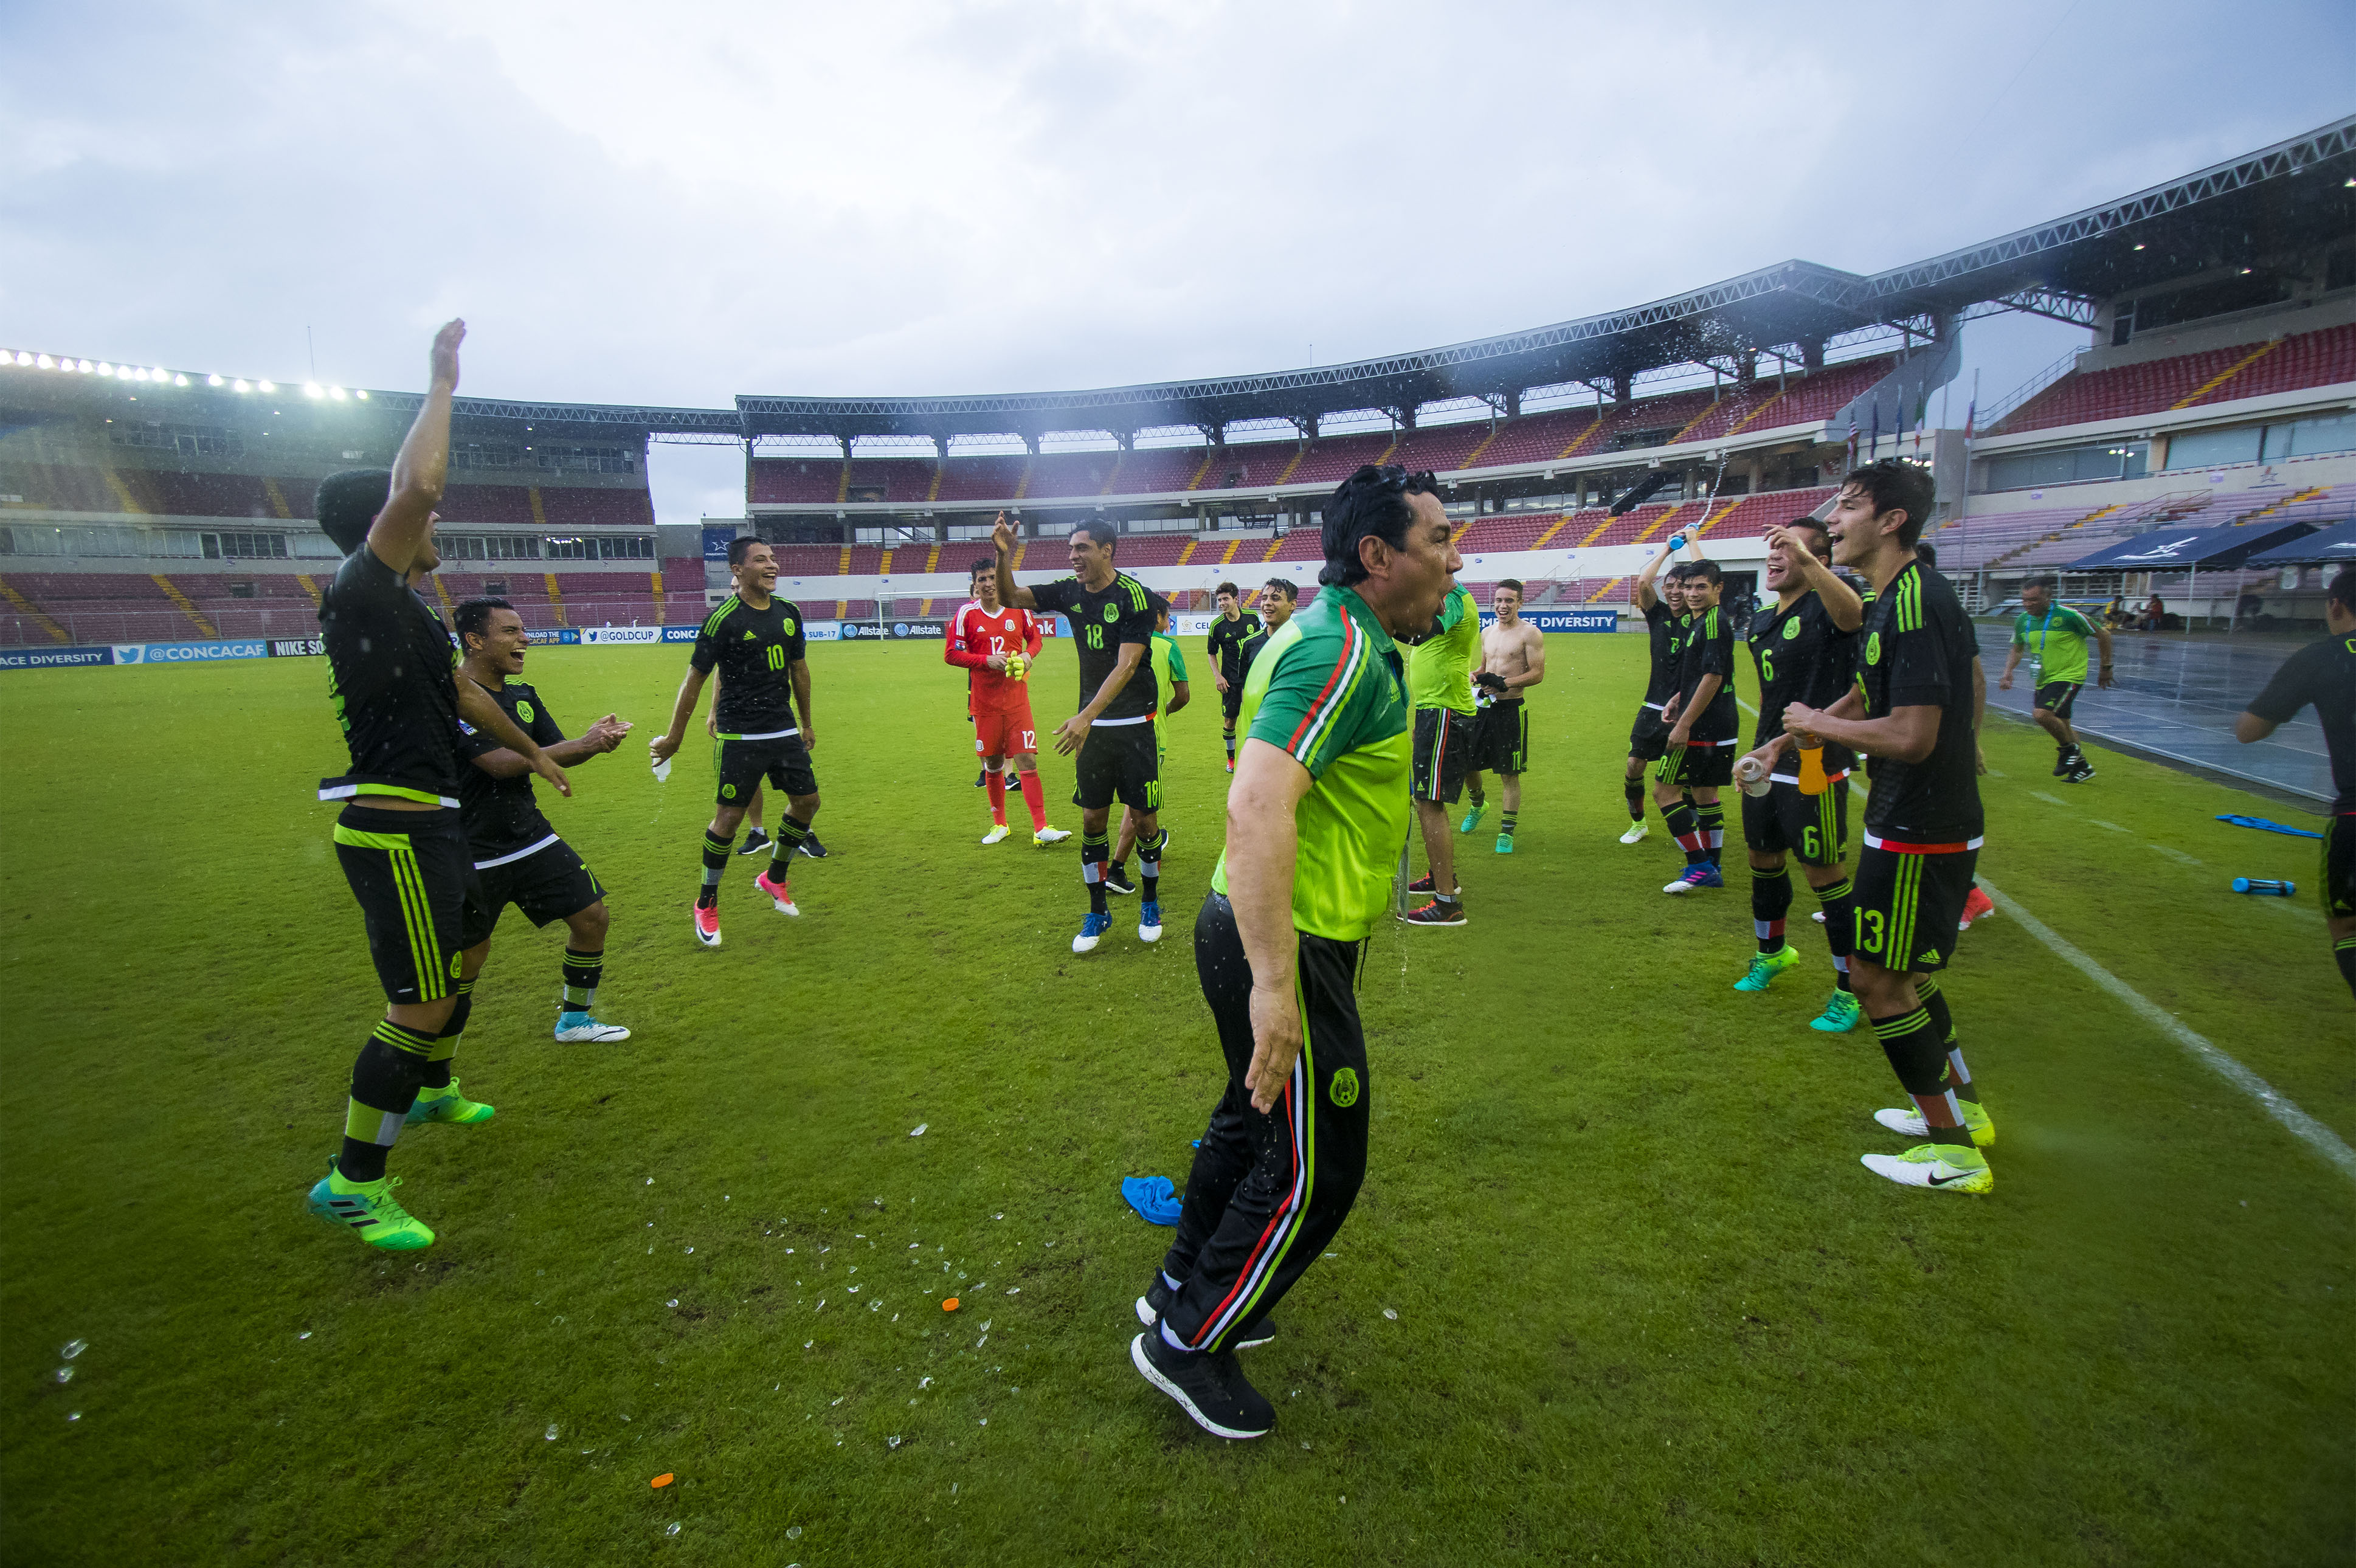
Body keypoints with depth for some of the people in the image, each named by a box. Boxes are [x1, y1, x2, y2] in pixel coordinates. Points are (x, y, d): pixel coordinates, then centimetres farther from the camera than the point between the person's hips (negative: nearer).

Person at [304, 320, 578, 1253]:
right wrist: (442, 385, -18)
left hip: (427, 824, 10)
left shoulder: (406, 610, 14)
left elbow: (462, 692, 26)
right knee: (420, 1007, -7)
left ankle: (432, 1091, 51)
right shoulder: (361, 594, -15)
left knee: (456, 970, 27)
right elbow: (417, 486, -30)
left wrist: (534, 752, 35)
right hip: (394, 831, -10)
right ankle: (350, 1183, 6)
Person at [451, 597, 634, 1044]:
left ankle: (574, 1019, 24)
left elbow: (561, 753, 9)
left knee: (592, 918, 5)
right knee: (469, 953, 2)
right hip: (473, 854, -7)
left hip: (531, 837, 7)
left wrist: (594, 739, -13)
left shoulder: (523, 695, 8)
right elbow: (500, 763, -26)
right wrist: (584, 744, -25)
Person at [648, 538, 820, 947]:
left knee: (807, 801, 9)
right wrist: (674, 737, -3)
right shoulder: (723, 618, -13)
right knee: (729, 816, -3)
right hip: (739, 737, -6)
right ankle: (706, 905, 16)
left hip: (784, 730, 6)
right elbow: (694, 679, -7)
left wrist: (807, 722, 21)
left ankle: (775, 878, 32)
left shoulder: (789, 611, 5)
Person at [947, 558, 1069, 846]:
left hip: (1017, 699, 0)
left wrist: (1028, 655, -5)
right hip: (984, 701, 0)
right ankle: (999, 824, 27)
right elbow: (951, 654, -2)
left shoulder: (1018, 609, 2)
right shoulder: (966, 613, -2)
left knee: (1028, 761, -8)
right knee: (992, 764, 9)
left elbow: (1035, 638, 17)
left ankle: (1041, 829, -7)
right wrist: (987, 660, -15)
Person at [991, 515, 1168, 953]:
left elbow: (1126, 667, -23)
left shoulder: (1133, 596, -16)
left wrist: (1085, 716, -32)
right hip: (1093, 724, 5)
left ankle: (1150, 904, 24)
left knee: (1145, 818, 3)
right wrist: (1004, 555, -12)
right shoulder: (1070, 591, 2)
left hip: (1135, 724, -5)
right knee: (1092, 819, 6)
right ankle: (1097, 913, 19)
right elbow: (1010, 597, 7)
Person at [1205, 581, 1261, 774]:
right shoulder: (1217, 625, -5)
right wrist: (1217, 676, -6)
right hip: (1230, 680, -1)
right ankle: (1231, 759, 20)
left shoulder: (1252, 618, -2)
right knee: (1229, 720, 2)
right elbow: (1212, 654, 5)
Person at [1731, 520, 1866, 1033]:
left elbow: (1853, 613, -39)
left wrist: (1804, 557, -47)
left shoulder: (1824, 608, -12)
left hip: (1815, 771, -8)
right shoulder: (1759, 623, 12)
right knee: (1764, 862, 20)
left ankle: (1850, 987, 13)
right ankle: (1771, 953, 42)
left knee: (1825, 876, -1)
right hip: (1766, 766, 8)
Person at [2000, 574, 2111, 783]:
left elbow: (2103, 635, -5)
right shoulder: (2023, 621, 0)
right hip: (2043, 680, 7)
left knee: (2042, 714, -25)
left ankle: (2069, 749, 0)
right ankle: (2081, 765, 34)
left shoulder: (2068, 616, -17)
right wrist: (2008, 672, -2)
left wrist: (2106, 667, 2)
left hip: (2068, 675, -7)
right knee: (2060, 726, 16)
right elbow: (2017, 650, 16)